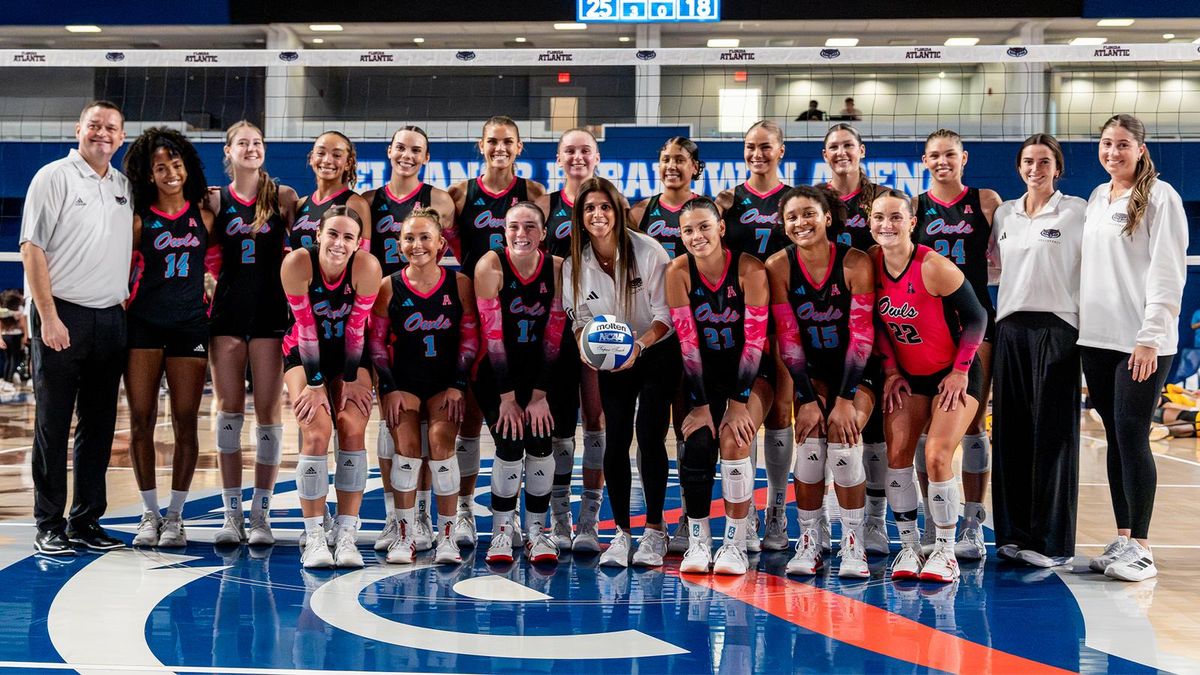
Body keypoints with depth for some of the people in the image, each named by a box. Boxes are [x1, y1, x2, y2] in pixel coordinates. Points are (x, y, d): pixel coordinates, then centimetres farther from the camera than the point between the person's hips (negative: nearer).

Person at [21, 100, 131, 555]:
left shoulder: (125, 187, 14)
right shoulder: (54, 177, -2)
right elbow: (32, 249, -7)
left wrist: (128, 305, 8)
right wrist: (48, 317, -13)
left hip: (111, 319, 5)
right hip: (62, 316, -5)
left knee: (99, 425, 8)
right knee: (53, 423, 0)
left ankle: (86, 521, 16)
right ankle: (49, 525, 7)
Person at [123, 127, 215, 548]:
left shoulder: (203, 213, 7)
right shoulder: (140, 219, 3)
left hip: (190, 325, 1)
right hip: (143, 325, 0)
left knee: (185, 422, 0)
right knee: (141, 419, -1)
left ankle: (175, 517, 10)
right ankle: (149, 514, 12)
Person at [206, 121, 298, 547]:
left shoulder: (283, 197, 4)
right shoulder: (215, 200, 8)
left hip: (270, 311, -1)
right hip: (227, 312, 2)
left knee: (267, 411, -1)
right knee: (229, 410, 2)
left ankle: (261, 515, 6)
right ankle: (232, 514, 8)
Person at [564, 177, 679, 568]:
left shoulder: (648, 251, -18)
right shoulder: (576, 264, -7)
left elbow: (665, 314, -16)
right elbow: (581, 318, 2)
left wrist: (639, 346, -31)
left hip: (658, 353, -3)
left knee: (649, 435, -12)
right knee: (615, 440, -4)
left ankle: (654, 530, 0)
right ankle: (621, 532, 7)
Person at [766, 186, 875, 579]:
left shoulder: (855, 263, -17)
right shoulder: (779, 266, -11)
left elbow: (861, 336, -17)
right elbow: (788, 340, -9)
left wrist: (845, 399, -20)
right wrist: (808, 400, -14)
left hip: (857, 370, -2)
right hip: (812, 369, 2)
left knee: (844, 441, -21)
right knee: (811, 444, -18)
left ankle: (853, 545, -7)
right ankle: (808, 542, -2)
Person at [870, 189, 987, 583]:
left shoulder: (934, 267, -22)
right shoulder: (870, 263, -6)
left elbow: (976, 318, -14)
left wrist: (960, 370, -12)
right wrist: (890, 369, 1)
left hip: (952, 374, -5)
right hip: (908, 374, 5)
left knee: (937, 456, -15)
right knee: (896, 453, -5)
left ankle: (945, 552, -1)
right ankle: (909, 547, 6)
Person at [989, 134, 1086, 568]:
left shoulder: (1077, 211, 0)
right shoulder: (1004, 214, 14)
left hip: (1057, 327, -4)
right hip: (1011, 327, 5)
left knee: (1053, 434, -4)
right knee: (1010, 431, 4)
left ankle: (1051, 540, 2)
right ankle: (1014, 533, 12)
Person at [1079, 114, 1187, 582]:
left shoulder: (1160, 197, -5)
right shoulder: (1096, 198, 14)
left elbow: (1168, 274, -10)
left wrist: (1150, 337, -16)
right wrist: (1081, 323, 10)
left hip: (1142, 341, -6)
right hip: (1097, 337, 6)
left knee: (1131, 436, -8)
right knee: (1115, 437, 8)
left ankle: (1140, 547, -1)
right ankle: (1122, 538, 15)